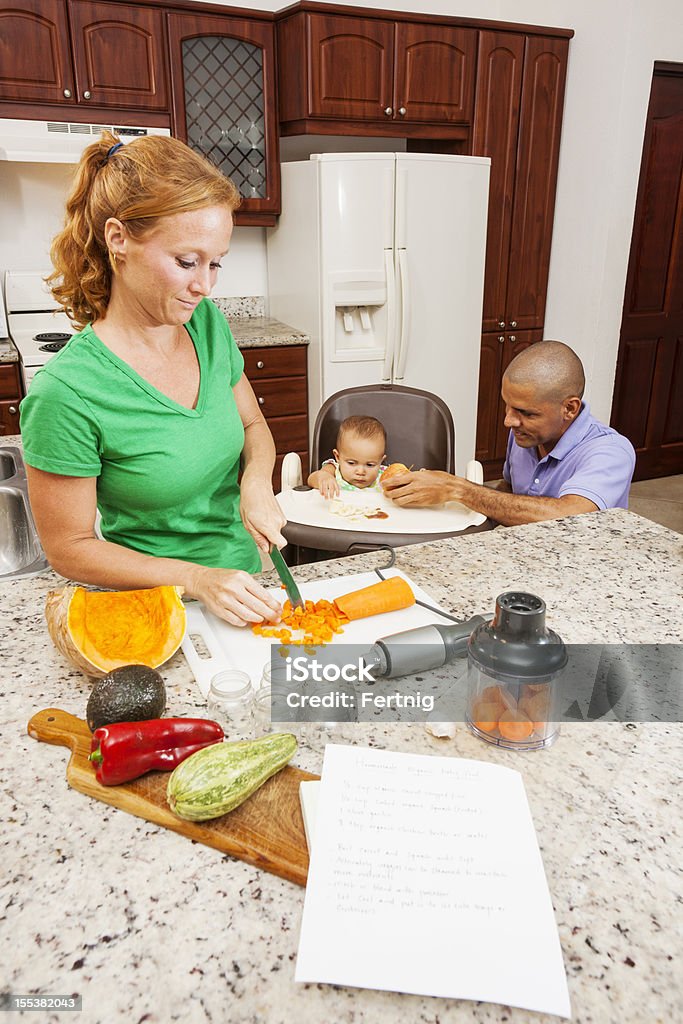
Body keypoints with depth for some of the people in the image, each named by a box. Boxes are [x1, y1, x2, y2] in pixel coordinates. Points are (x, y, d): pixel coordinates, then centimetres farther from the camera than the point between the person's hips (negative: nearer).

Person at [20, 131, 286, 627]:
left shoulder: (207, 322, -4)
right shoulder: (66, 394, -22)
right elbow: (69, 548, -13)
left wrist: (257, 480, -11)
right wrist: (197, 579, -21)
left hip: (245, 580, 4)